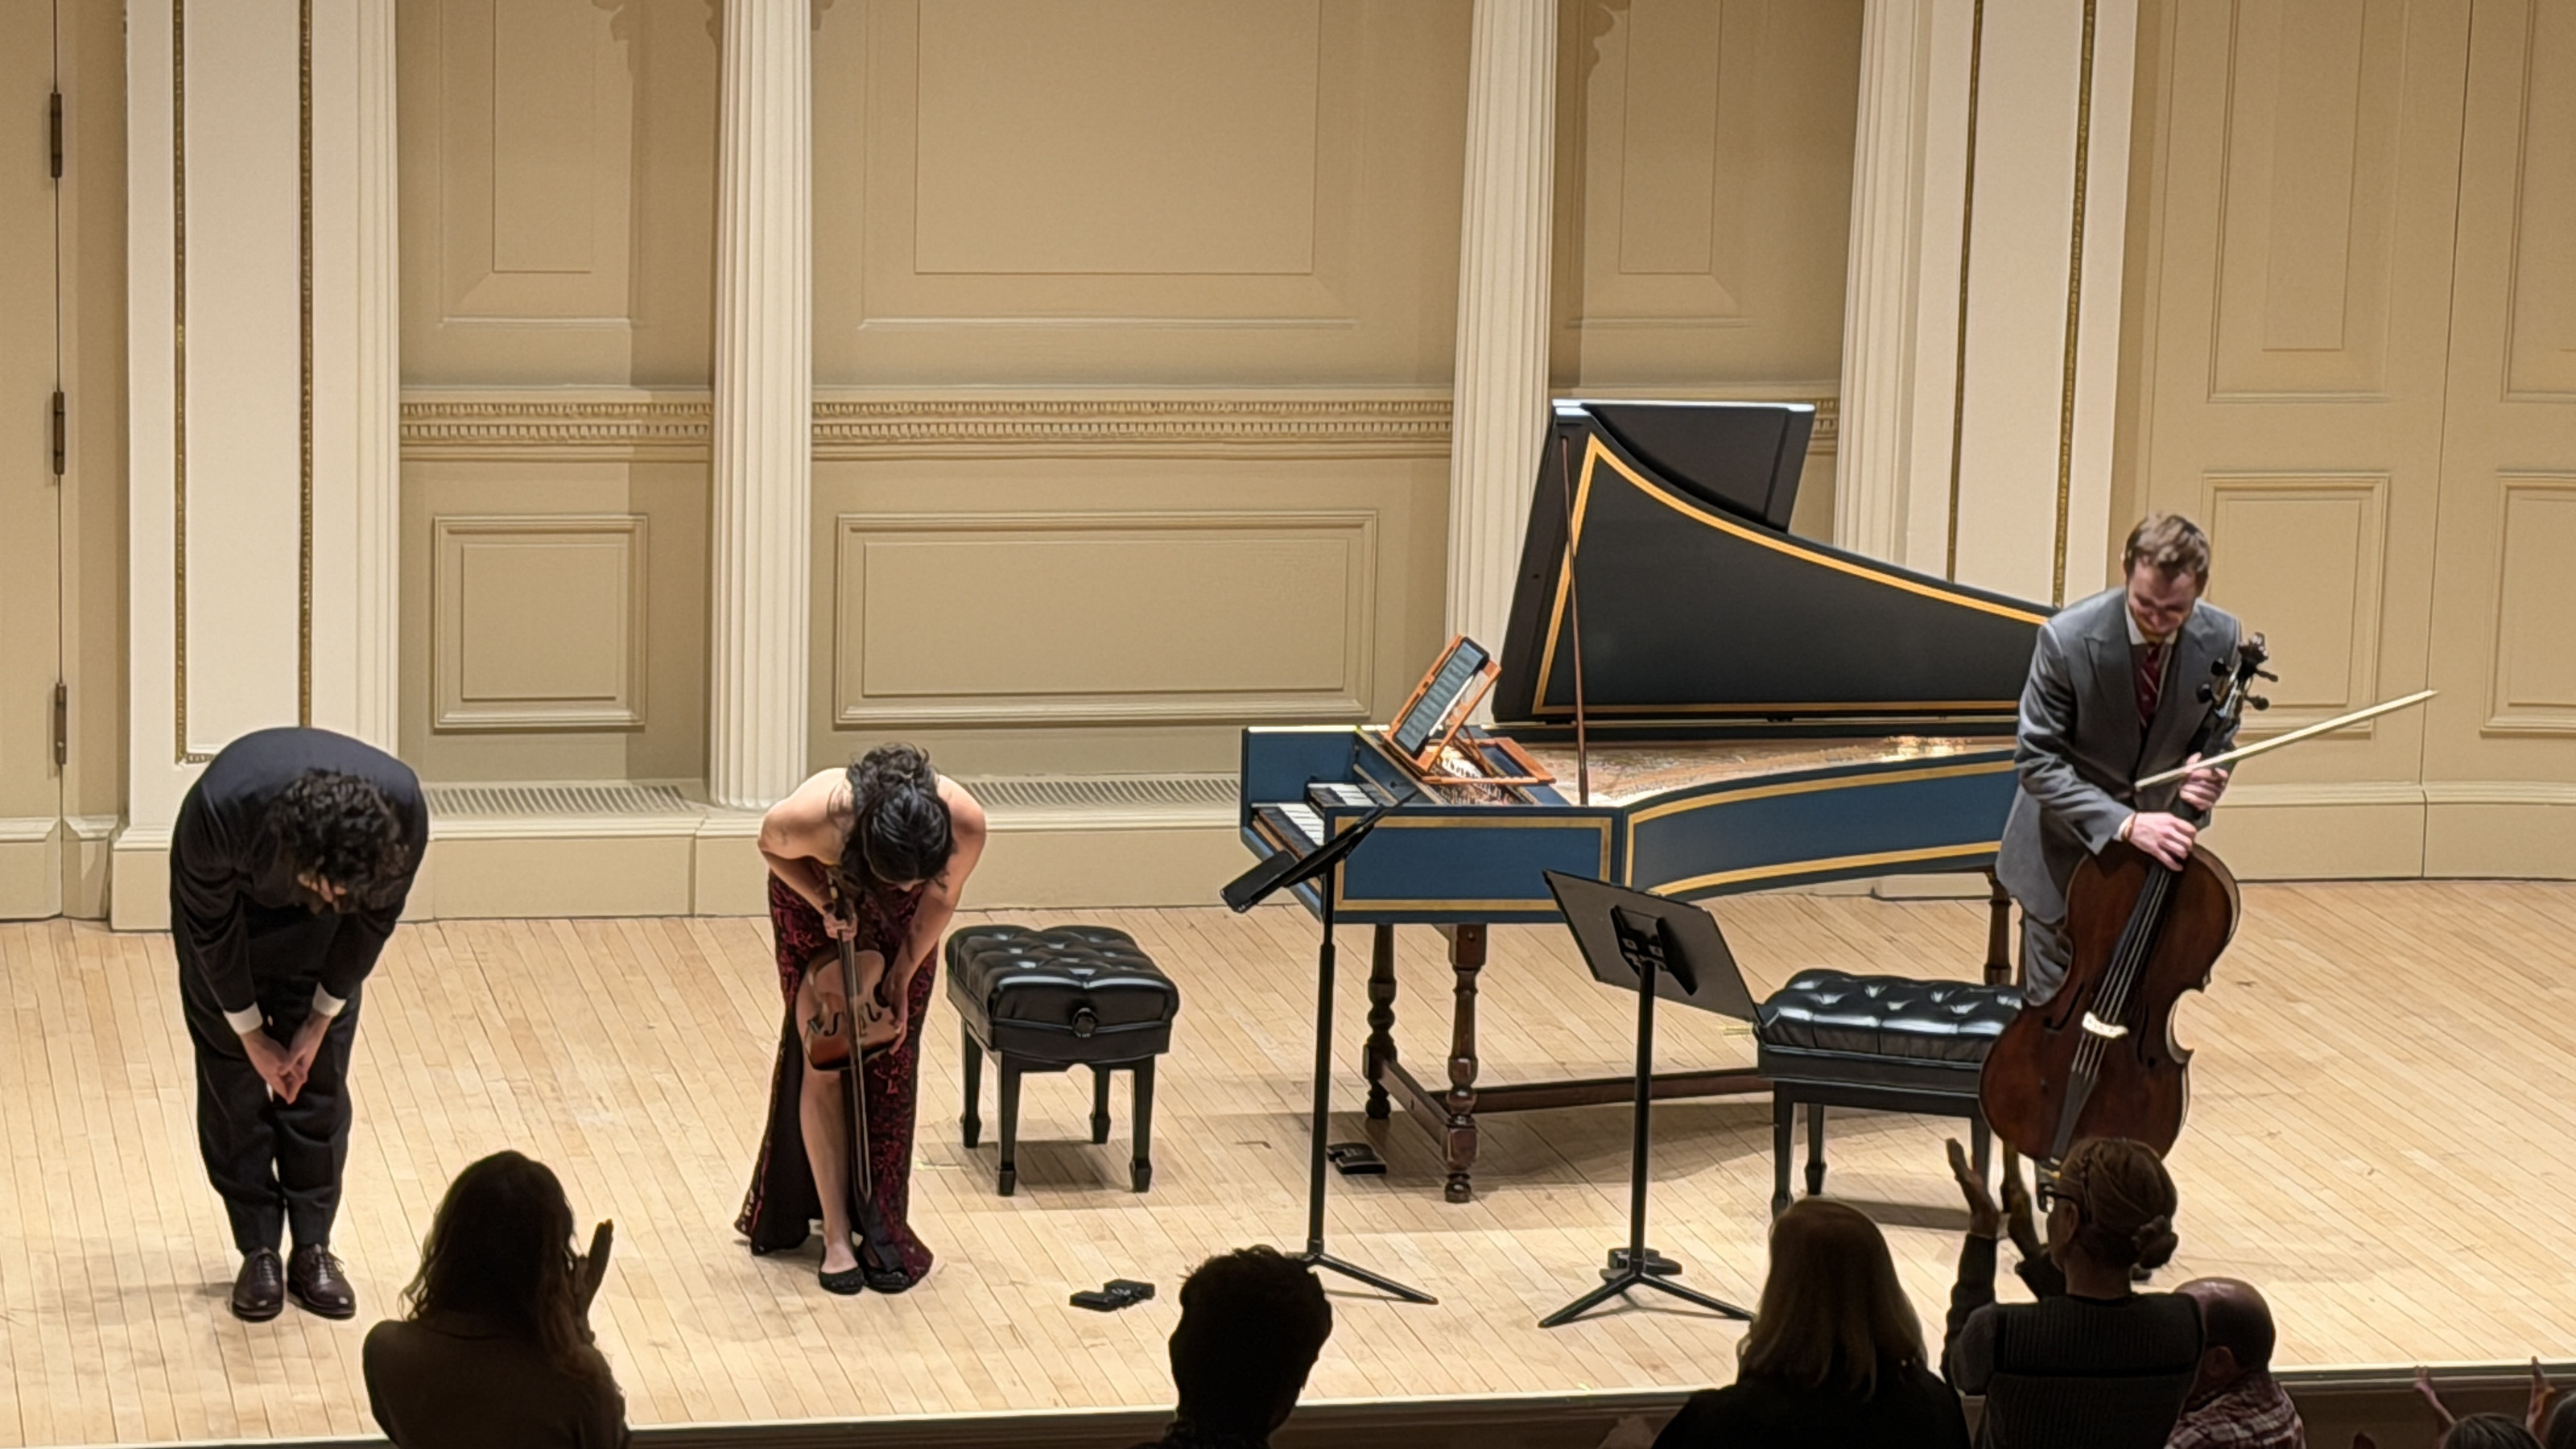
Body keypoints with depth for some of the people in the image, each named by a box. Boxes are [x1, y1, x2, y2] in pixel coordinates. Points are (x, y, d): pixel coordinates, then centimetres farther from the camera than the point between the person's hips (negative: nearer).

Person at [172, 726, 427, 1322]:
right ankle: (258, 1251, 7)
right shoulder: (220, 811, -43)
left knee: (321, 1075, 0)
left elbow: (372, 918, -17)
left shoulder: (404, 812, -37)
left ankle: (313, 1248, 11)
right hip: (230, 897, -1)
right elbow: (213, 930, -24)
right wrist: (252, 1035, -14)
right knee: (231, 1077, -2)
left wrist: (320, 1022, -10)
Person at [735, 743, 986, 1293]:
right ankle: (836, 1234, 3)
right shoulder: (809, 817, -42)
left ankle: (883, 1228, 12)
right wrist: (825, 903, -26)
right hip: (813, 897, -1)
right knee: (824, 1062, -3)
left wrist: (901, 977, -10)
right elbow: (771, 847, -15)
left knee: (889, 1069, 1)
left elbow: (940, 897, -14)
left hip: (899, 920, 2)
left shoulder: (964, 824, -37)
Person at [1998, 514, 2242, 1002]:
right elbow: (2036, 760, -20)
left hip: (2155, 842, 3)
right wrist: (2122, 823, -31)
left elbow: (2218, 737, 4)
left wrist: (2208, 773, -21)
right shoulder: (2067, 638, -24)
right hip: (2068, 849, -3)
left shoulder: (2220, 638, -13)